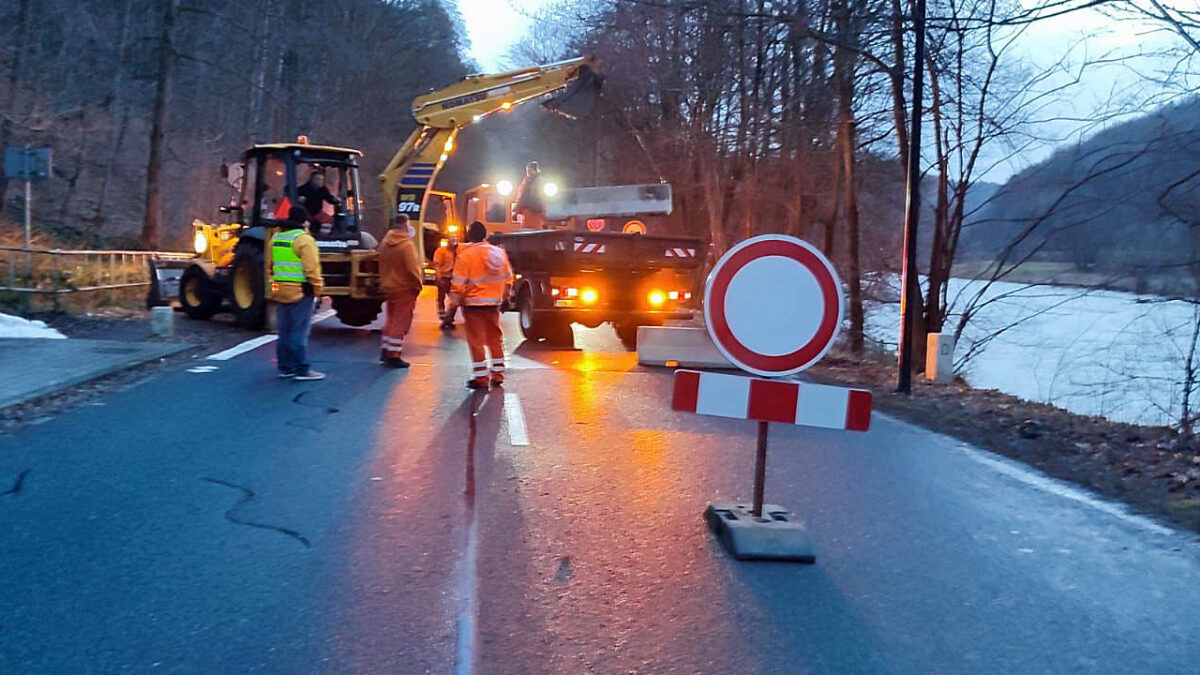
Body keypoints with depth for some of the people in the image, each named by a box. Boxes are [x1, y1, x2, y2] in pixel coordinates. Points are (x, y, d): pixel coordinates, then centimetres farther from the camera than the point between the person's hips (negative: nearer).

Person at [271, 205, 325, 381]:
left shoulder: (276, 238, 12)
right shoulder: (304, 239, -13)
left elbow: (271, 265, 18)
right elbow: (312, 268, -18)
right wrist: (317, 287, -10)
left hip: (280, 292, 8)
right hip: (300, 292, -7)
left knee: (284, 332, 13)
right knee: (299, 332, -4)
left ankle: (285, 368, 19)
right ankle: (302, 370, -1)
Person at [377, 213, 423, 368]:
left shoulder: (385, 243, 4)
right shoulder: (407, 245, -19)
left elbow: (382, 265, 11)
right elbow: (412, 269, -21)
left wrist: (384, 283, 18)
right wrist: (417, 285, -8)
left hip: (388, 288, 7)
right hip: (404, 289, -7)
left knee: (391, 320, 19)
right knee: (401, 323, 0)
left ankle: (385, 351, 23)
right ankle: (393, 355, 1)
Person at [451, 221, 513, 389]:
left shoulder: (465, 255, -13)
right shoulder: (499, 252, 4)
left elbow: (458, 283, -13)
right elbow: (508, 279, 11)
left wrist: (455, 299, 1)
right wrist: (503, 296, 21)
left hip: (474, 303, -5)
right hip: (494, 303, 5)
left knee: (476, 341, 0)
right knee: (495, 339, 15)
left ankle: (481, 377, -1)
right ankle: (498, 374, 18)